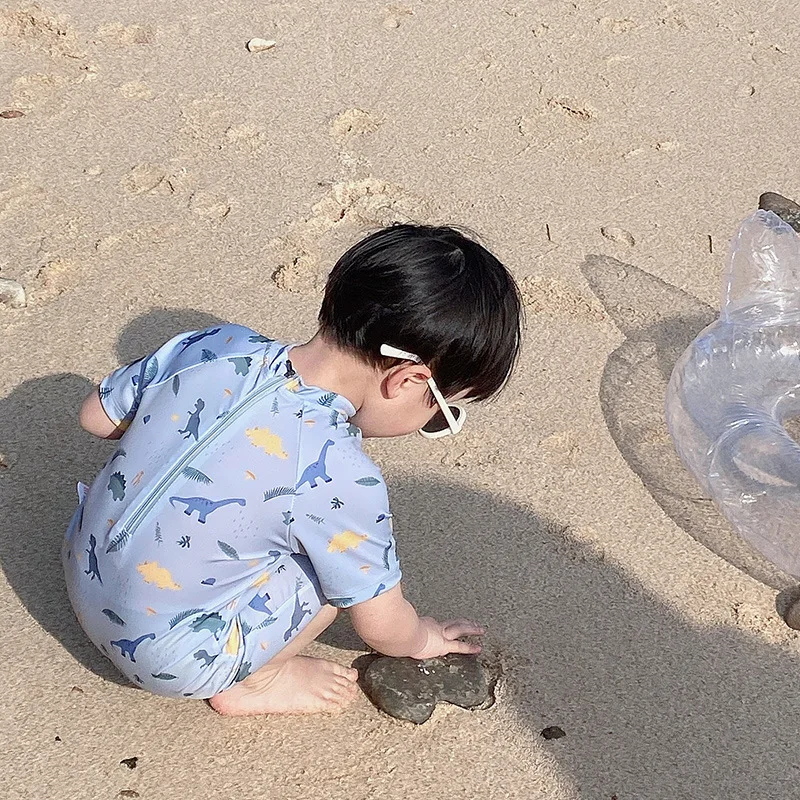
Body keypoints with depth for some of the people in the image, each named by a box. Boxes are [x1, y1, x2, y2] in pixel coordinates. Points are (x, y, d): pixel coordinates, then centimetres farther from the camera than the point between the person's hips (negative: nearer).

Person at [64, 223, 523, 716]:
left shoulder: (213, 345, -12)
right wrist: (426, 639, 10)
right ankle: (250, 684, 10)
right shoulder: (342, 480, -27)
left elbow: (98, 417, 5)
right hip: (168, 663, -6)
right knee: (348, 557, -3)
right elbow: (383, 629, -12)